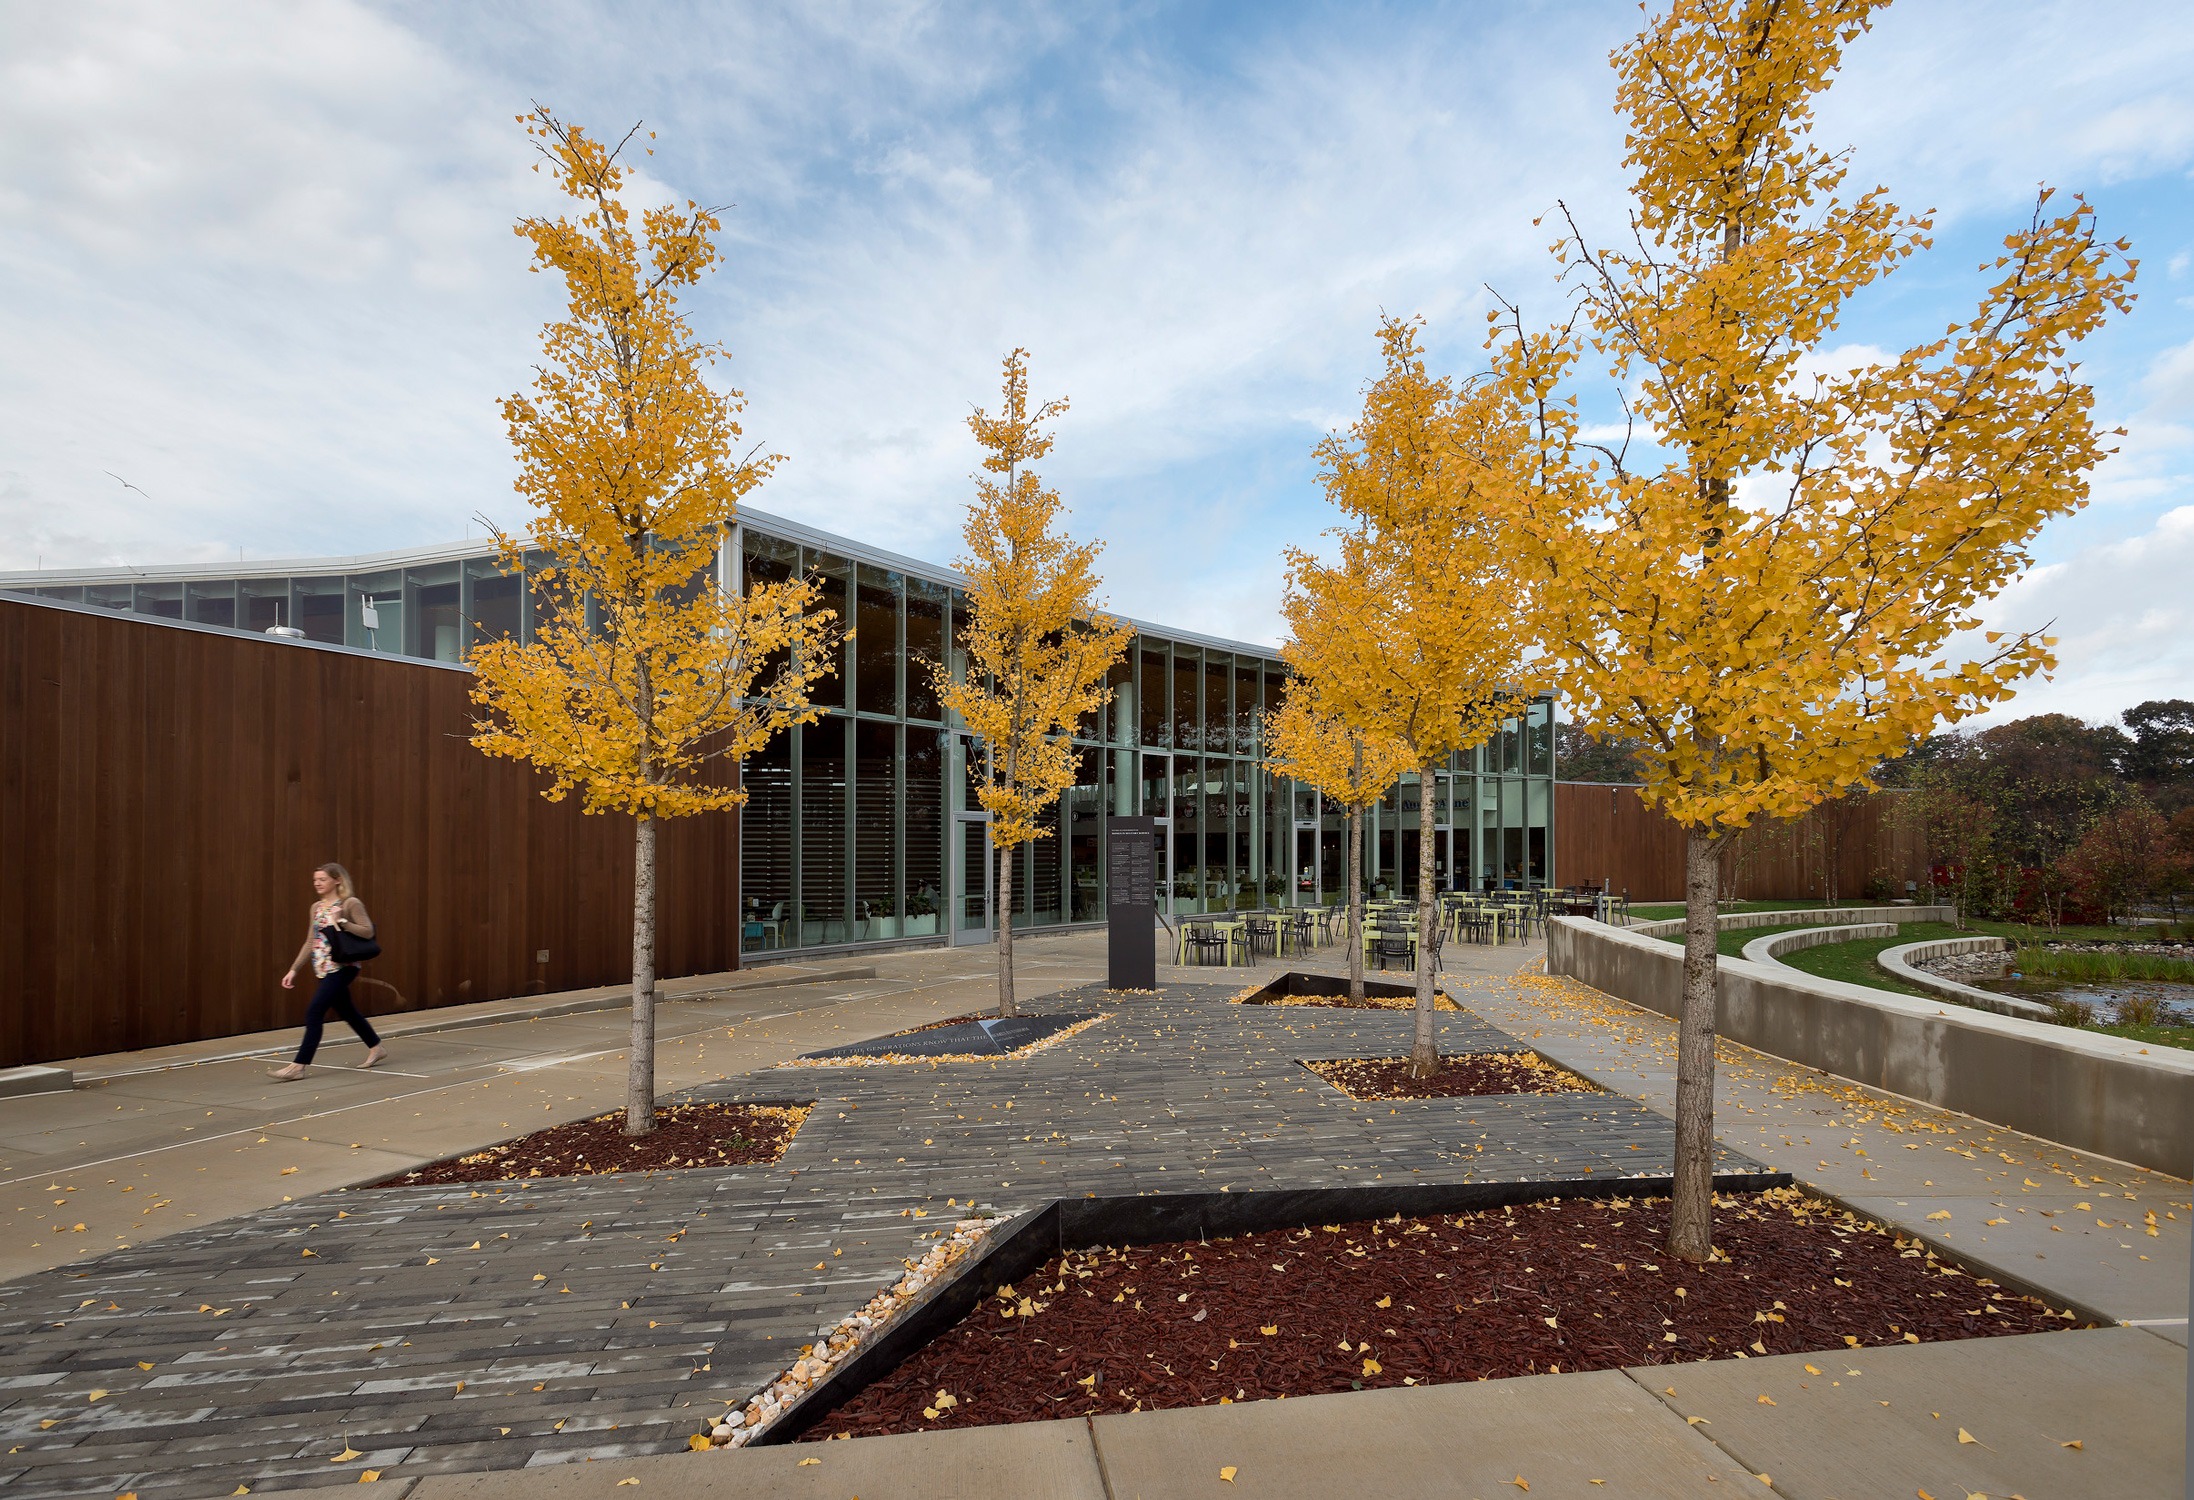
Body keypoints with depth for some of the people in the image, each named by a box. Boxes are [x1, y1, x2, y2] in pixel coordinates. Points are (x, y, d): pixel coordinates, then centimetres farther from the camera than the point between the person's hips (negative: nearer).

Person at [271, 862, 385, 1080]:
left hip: (342, 968, -8)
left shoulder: (350, 903, -9)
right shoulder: (316, 907, 12)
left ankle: (299, 1066, -7)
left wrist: (341, 922, -23)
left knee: (314, 1012, -12)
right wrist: (294, 969, 10)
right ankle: (375, 1048, 29)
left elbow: (368, 931, -15)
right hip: (324, 969, 8)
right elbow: (310, 942, 15)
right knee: (346, 1011, 15)